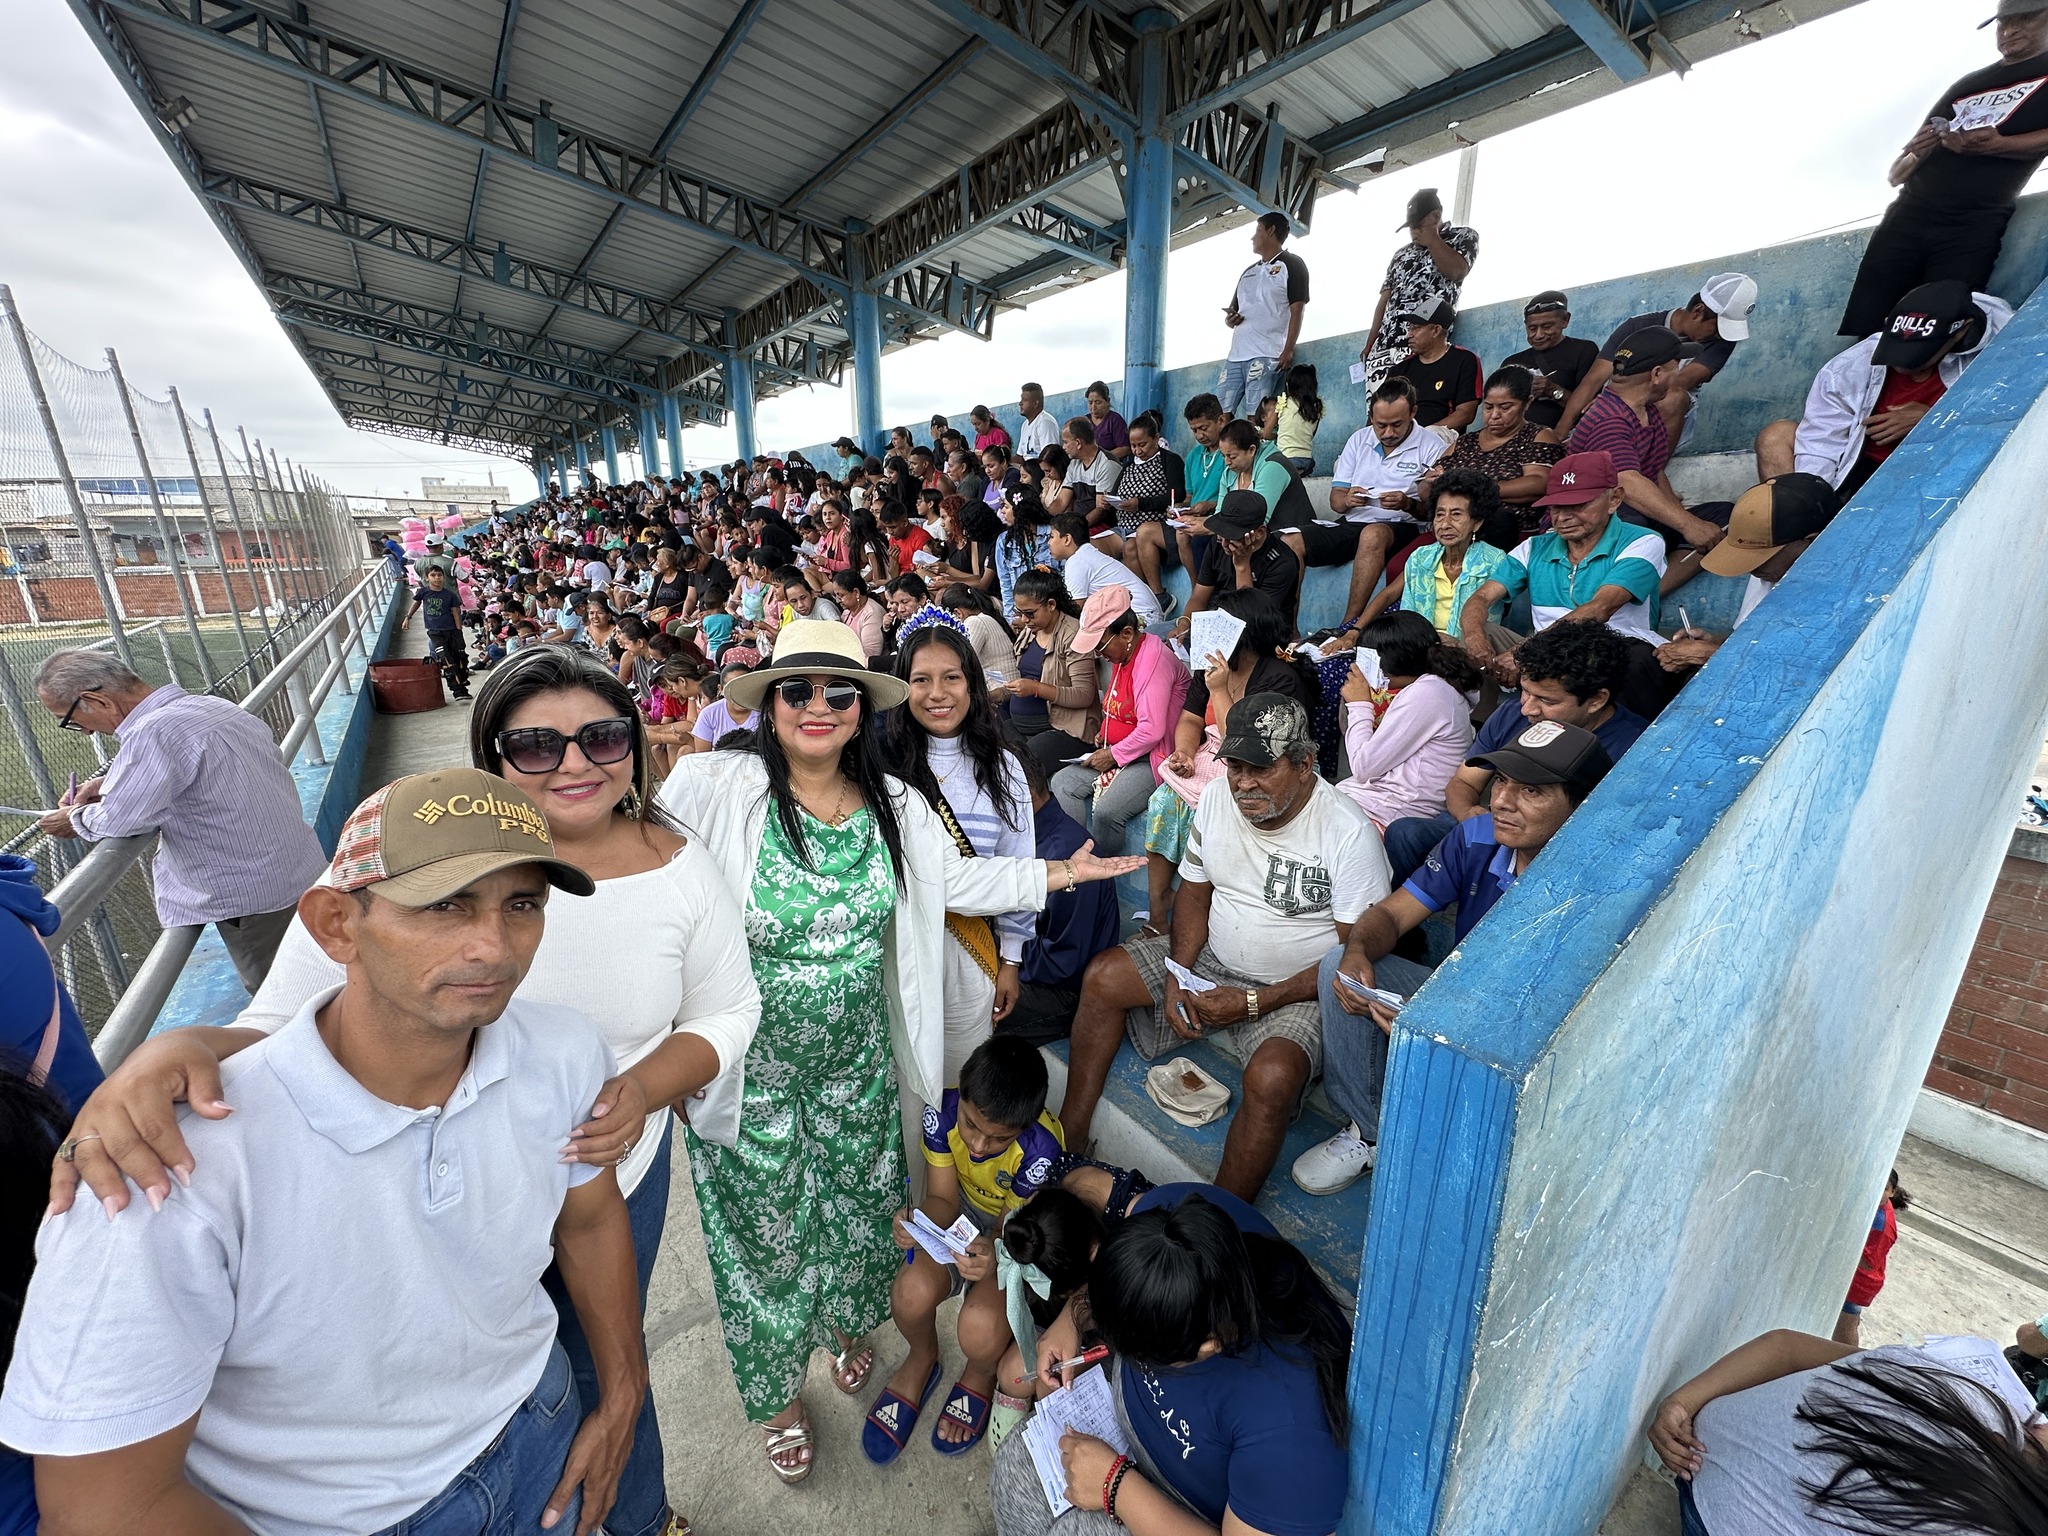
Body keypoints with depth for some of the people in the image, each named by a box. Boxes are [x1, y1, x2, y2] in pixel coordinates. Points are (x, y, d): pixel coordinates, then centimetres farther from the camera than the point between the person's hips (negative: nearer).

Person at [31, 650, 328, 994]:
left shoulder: (153, 734, -22)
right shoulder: (210, 705, 7)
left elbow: (118, 820, -17)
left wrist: (75, 820, 5)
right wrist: (108, 782, 15)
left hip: (254, 901, -9)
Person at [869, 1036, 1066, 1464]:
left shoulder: (1040, 1149, -35)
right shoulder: (943, 1111, -27)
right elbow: (943, 1198, -15)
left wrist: (995, 1254, -44)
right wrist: (917, 1222, -37)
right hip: (966, 1211, 3)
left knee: (980, 1328, -25)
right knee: (911, 1293, -22)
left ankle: (980, 1378, 14)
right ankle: (922, 1360, 15)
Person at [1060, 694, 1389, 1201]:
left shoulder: (1350, 833, -21)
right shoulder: (1217, 798, -5)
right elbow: (1194, 893, 5)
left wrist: (1255, 1003, -22)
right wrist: (1177, 976, -9)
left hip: (1295, 990, -5)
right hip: (1211, 960, 6)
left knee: (1272, 1077, -33)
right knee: (1102, 978, -6)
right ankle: (1070, 1139, 7)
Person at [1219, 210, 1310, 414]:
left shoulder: (1291, 265, 7)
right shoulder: (1249, 272, 28)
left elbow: (1297, 311, -2)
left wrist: (1288, 351, -15)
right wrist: (1230, 319, 5)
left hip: (1266, 356, -7)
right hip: (1235, 355, 7)